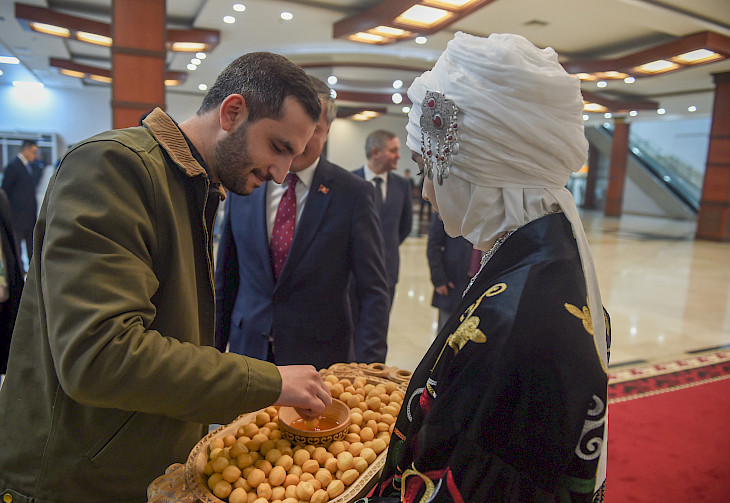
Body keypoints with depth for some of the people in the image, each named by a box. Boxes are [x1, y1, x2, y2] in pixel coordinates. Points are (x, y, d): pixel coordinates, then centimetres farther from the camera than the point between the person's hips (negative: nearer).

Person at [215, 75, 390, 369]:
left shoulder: (353, 193, -11)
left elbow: (373, 290, -10)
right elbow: (225, 279, 6)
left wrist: (368, 365, -19)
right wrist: (214, 351, 7)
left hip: (321, 357, -2)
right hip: (248, 348, 3)